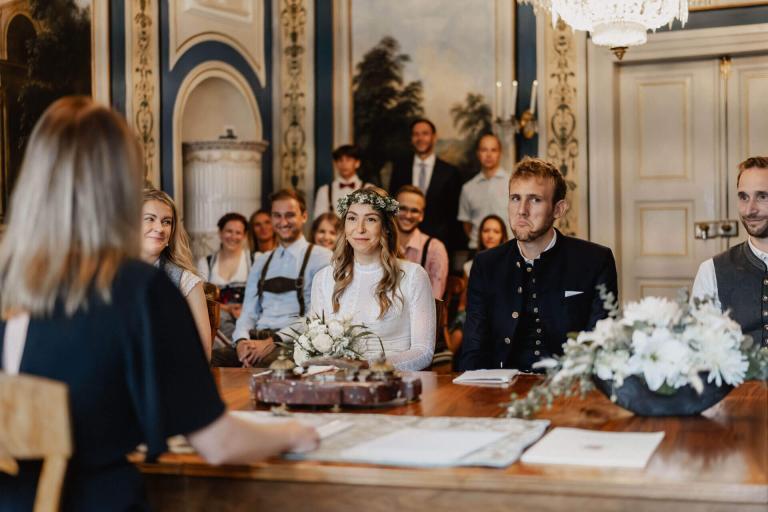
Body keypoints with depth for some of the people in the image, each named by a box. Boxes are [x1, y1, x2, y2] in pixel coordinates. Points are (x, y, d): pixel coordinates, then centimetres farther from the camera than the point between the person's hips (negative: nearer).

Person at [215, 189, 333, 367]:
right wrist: (242, 341, -6)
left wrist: (273, 342, -15)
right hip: (255, 339, 5)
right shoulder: (261, 262, 23)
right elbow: (248, 311, 18)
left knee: (265, 362, -40)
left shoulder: (320, 257, 4)